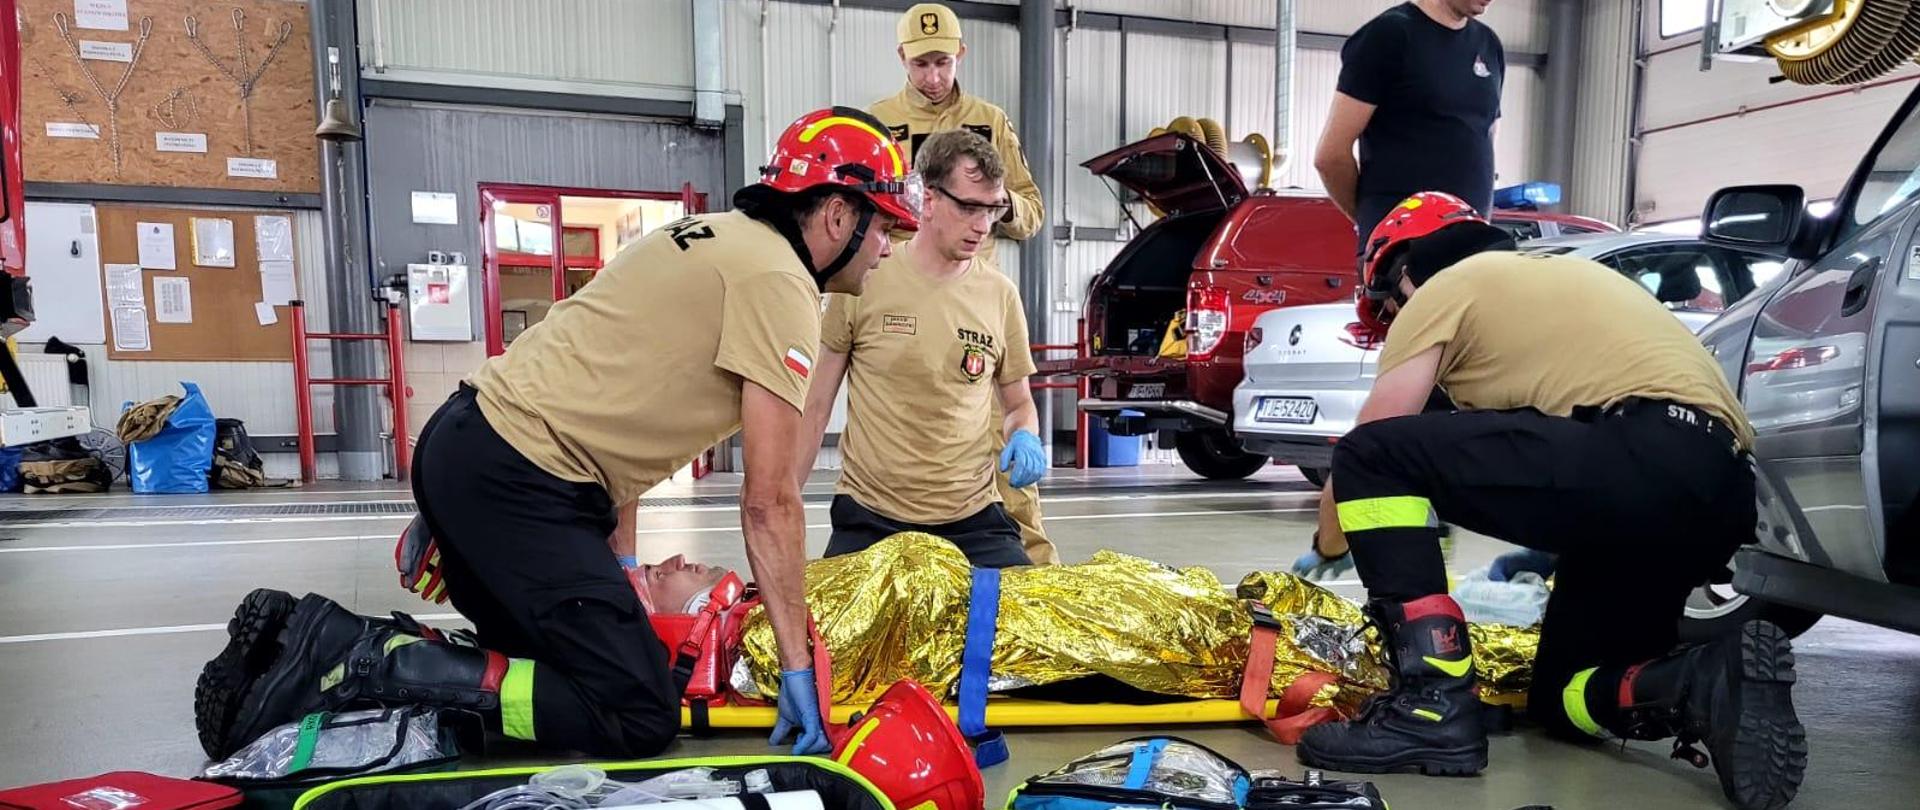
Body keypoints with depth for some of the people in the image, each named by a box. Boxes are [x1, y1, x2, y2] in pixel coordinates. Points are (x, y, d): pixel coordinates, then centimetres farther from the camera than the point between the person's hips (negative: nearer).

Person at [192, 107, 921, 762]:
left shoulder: (716, 238, 17)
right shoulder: (779, 279, -12)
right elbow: (769, 501, -14)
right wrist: (796, 663, -7)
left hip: (465, 440, 10)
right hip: (520, 481, -10)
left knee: (542, 656, 23)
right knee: (639, 717, -6)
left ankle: (318, 634, 15)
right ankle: (373, 665, -7)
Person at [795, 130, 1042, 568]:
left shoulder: (1000, 294, 3)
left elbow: (1020, 403, 17)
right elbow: (814, 406, 0)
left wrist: (1024, 435, -7)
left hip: (972, 520, 2)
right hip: (868, 519, -2)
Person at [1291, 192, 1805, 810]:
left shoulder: (1443, 287, 9)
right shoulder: (1557, 274, 32)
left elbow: (1366, 449, 6)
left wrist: (1329, 545, 22)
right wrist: (1539, 542, 46)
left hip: (1639, 458, -9)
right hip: (1722, 493, 9)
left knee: (1372, 458, -8)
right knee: (1564, 697, 24)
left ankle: (1434, 706, -13)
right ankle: (1717, 683, -4)